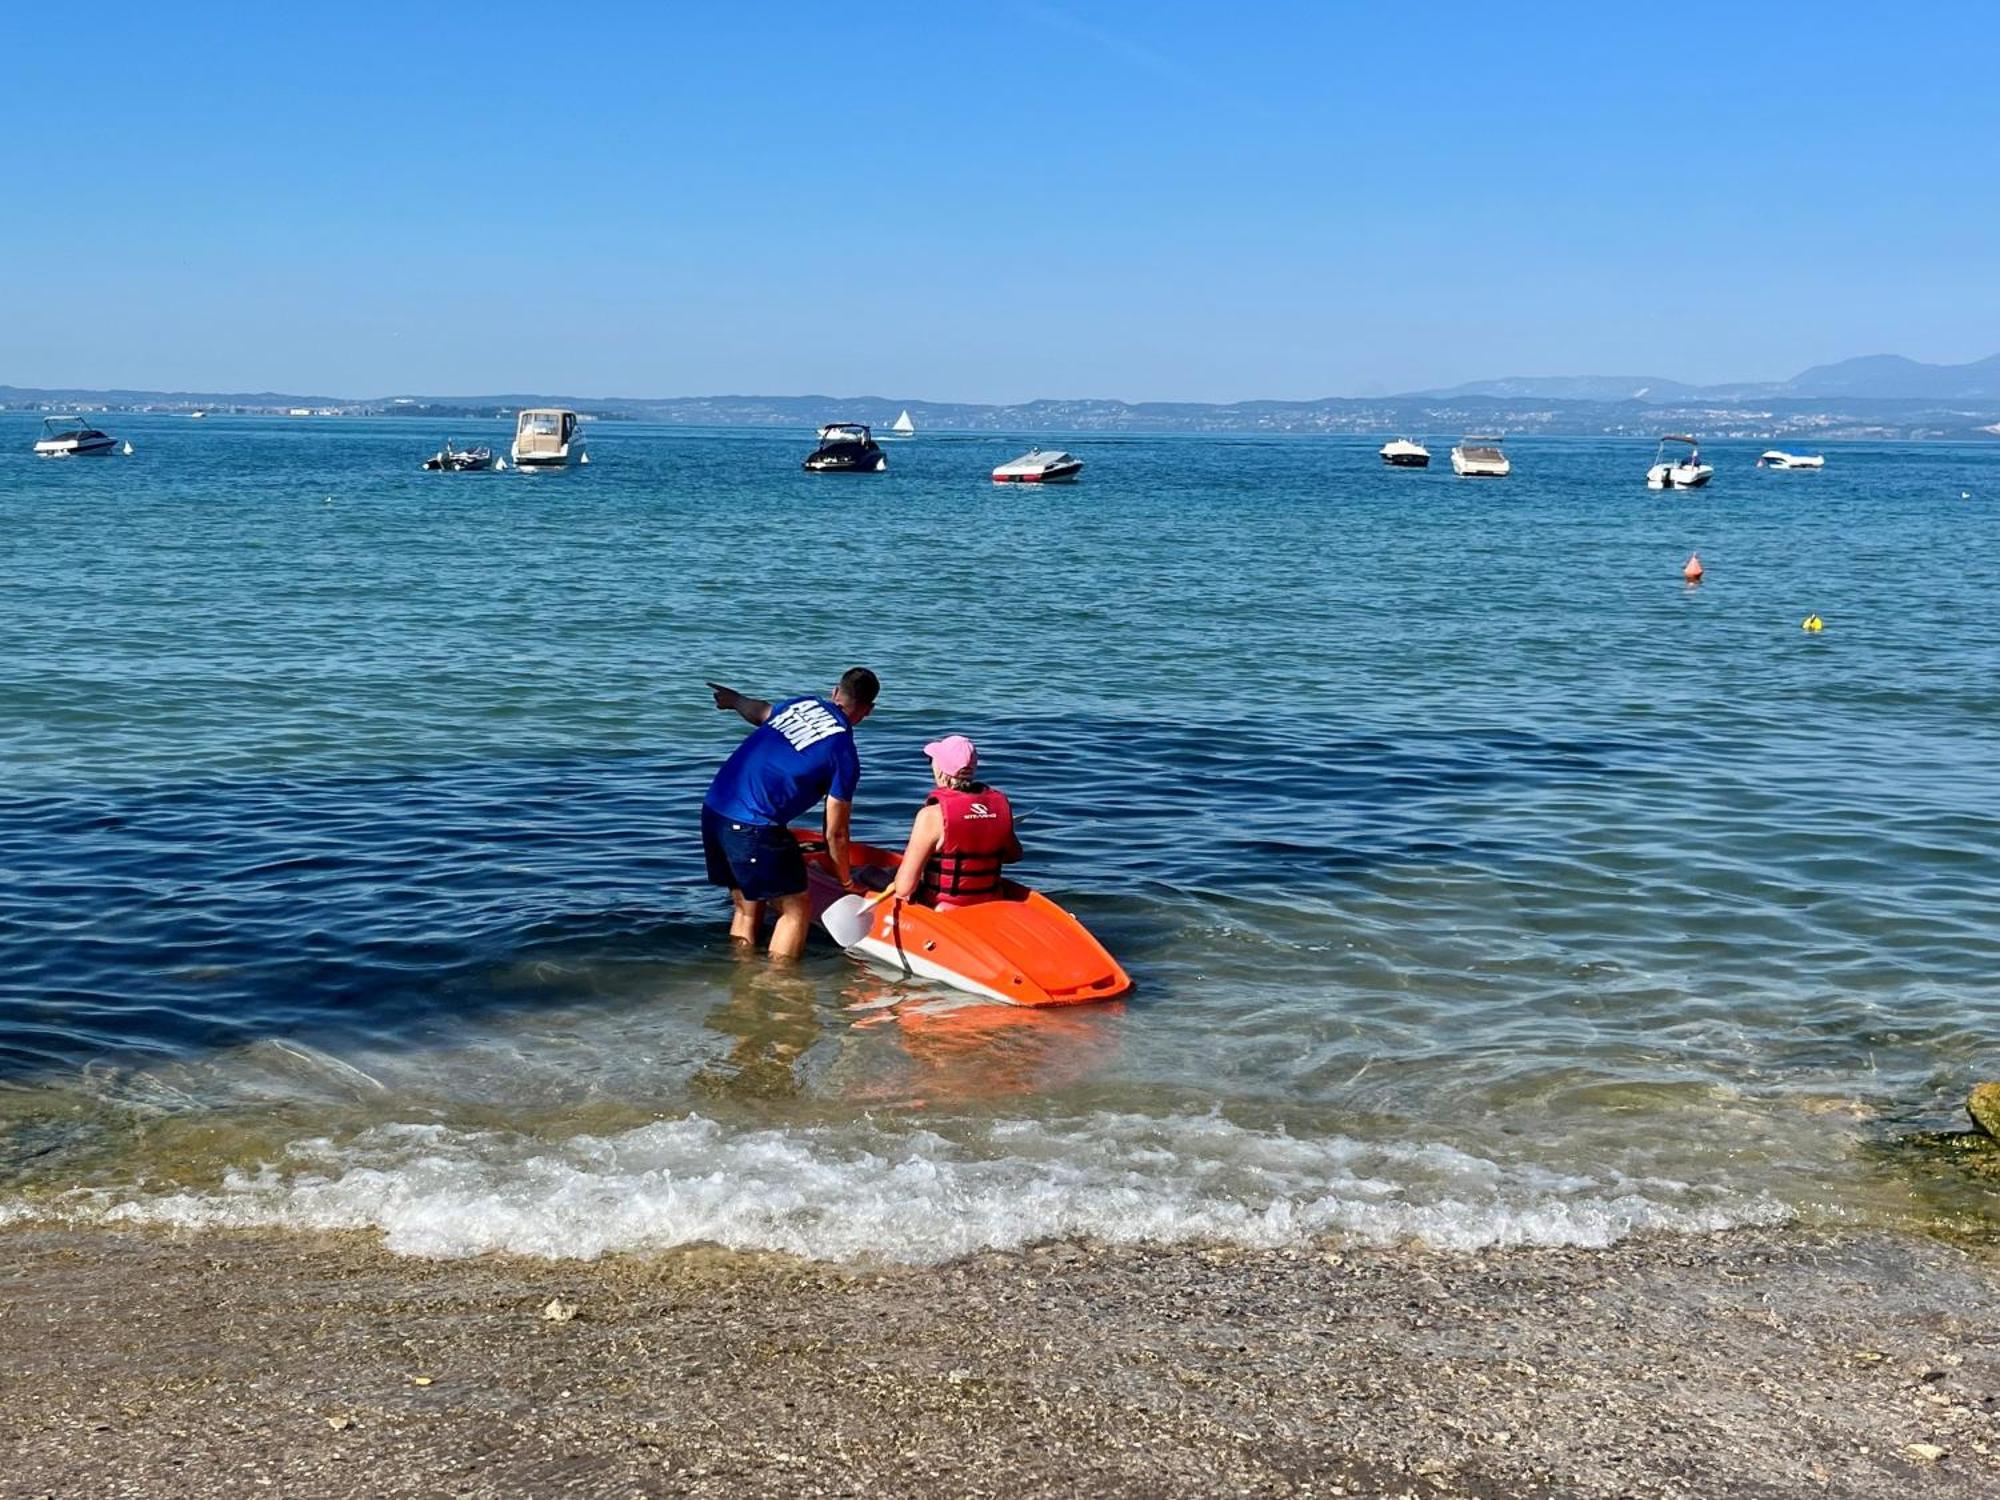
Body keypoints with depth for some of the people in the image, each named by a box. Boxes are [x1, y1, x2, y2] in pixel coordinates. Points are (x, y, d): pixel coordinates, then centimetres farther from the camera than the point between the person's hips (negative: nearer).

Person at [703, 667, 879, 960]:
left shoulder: (802, 703, 12)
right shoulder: (845, 754, -6)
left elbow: (759, 711, 36)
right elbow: (835, 833, 0)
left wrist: (735, 700, 60)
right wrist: (847, 881, 16)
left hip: (712, 810, 8)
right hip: (754, 828, -8)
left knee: (746, 907, 21)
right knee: (797, 909, 5)